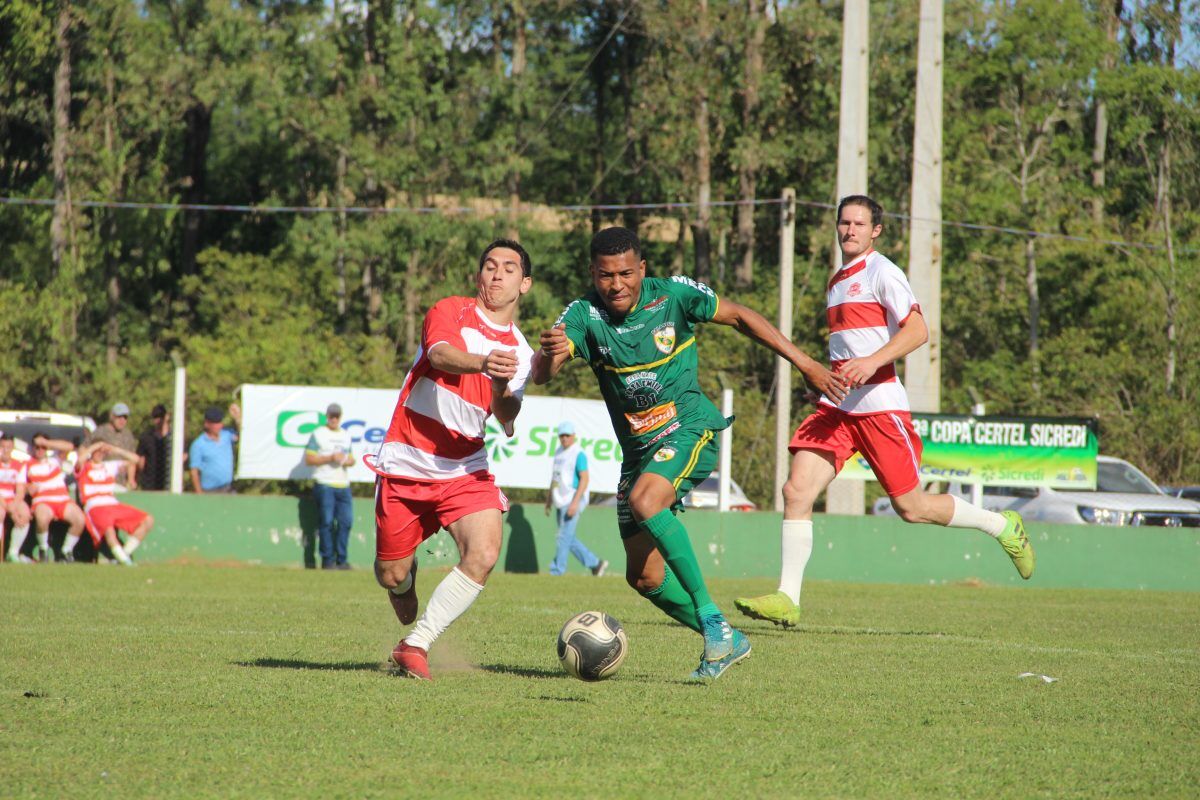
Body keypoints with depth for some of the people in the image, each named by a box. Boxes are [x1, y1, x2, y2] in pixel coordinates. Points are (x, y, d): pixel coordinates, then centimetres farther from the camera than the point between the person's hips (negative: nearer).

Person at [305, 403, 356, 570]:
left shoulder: (345, 435, 20)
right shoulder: (318, 435, 3)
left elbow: (352, 459, 24)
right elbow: (309, 459, -4)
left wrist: (347, 460, 0)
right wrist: (330, 458, -14)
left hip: (343, 485, 5)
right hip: (324, 485, -5)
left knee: (346, 521, -2)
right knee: (326, 522, -7)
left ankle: (341, 560, 5)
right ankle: (328, 560, -4)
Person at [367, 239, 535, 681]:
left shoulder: (519, 352, 7)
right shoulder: (449, 313, -5)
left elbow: (508, 424, -6)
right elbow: (440, 355, -28)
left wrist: (502, 389, -29)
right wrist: (482, 363, -49)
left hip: (465, 471, 2)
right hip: (406, 463, -2)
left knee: (484, 555, -23)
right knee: (391, 576, 3)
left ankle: (415, 646, -12)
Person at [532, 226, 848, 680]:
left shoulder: (673, 295, -12)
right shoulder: (585, 315, -11)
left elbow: (739, 317, 3)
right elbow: (542, 375, -25)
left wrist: (804, 364, 3)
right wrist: (548, 352, -50)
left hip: (689, 428, -4)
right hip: (637, 449, 5)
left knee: (645, 501, -34)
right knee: (644, 577, 3)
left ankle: (710, 615, -26)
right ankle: (725, 641, 22)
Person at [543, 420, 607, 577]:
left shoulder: (578, 454, -12)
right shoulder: (559, 452, 15)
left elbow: (584, 479, -18)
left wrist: (575, 502, -26)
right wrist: (549, 499, 23)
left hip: (573, 501, -9)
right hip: (561, 503, 9)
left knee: (564, 536, -9)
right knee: (569, 540, 10)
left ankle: (556, 571, -7)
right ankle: (595, 563, 18)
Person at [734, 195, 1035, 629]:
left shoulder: (882, 273, -6)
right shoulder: (837, 281, 20)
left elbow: (917, 330, -15)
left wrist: (872, 362, -26)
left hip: (879, 404, -7)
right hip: (836, 404, 7)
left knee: (912, 507, -1)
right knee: (797, 490, -10)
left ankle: (1002, 527, 22)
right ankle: (787, 599, -11)